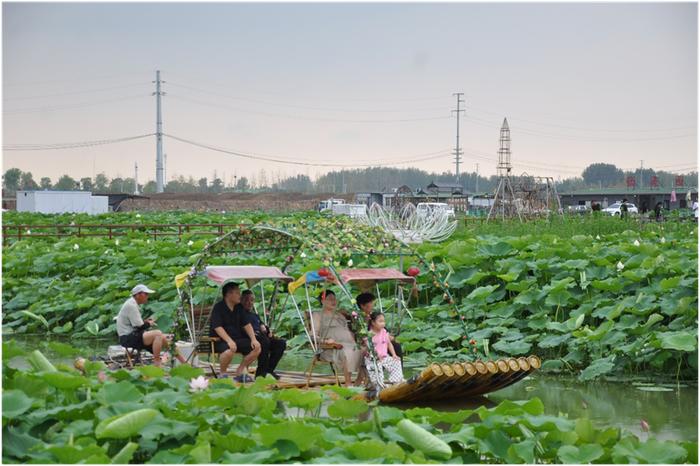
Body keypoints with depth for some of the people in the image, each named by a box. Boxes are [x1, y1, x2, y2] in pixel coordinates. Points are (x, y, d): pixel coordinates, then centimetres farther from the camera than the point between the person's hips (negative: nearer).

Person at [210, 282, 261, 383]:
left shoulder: (239, 308, 12)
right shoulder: (218, 308, -10)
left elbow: (247, 325, 9)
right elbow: (217, 327, -21)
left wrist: (253, 339, -7)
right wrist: (229, 341, -33)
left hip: (237, 339, 7)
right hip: (220, 340, -7)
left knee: (257, 348, -10)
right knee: (229, 351, -39)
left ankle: (240, 371, 4)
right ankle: (222, 374, -10)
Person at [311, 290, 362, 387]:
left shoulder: (340, 315, 33)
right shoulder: (318, 315, 14)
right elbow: (314, 336, 3)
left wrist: (356, 338, 9)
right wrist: (325, 340, -18)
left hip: (348, 343, 6)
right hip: (331, 347, -6)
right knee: (346, 352, -40)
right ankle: (347, 384, -39)